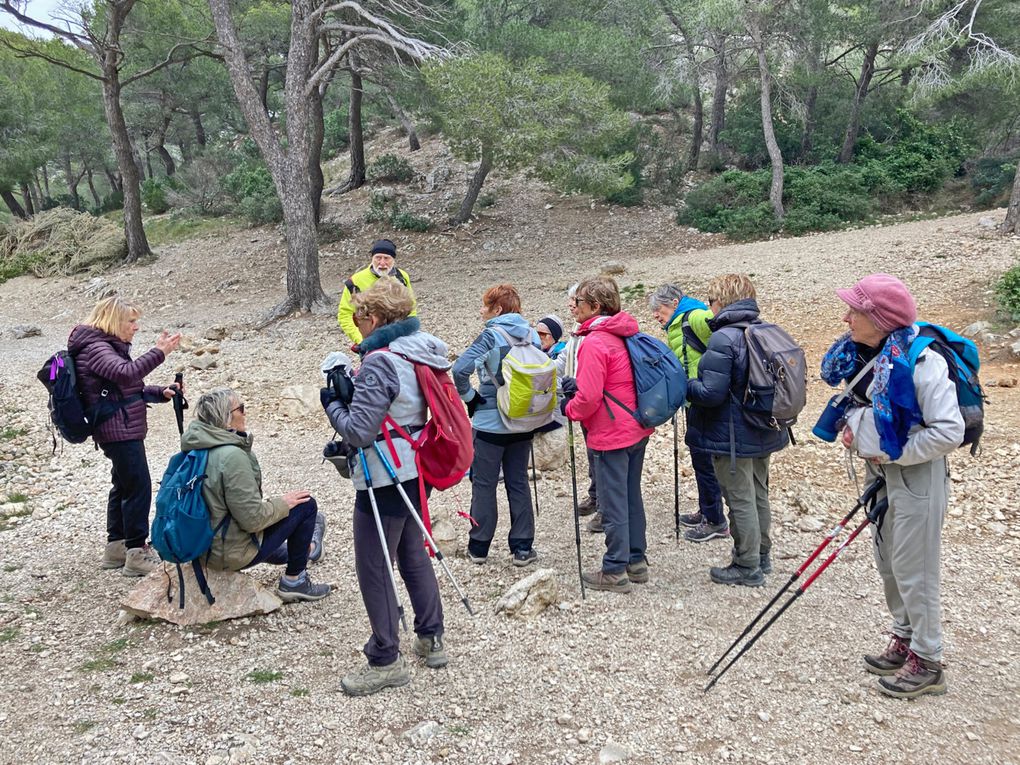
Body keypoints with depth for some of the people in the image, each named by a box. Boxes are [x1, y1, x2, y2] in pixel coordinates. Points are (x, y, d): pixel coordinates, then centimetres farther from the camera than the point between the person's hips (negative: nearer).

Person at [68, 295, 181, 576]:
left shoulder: (107, 346, 16)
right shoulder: (95, 348, -15)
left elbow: (131, 389, 19)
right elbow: (126, 373, -34)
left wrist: (161, 392, 4)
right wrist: (159, 352, -33)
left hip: (124, 431, 11)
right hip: (119, 433, -11)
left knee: (123, 487, 17)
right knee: (139, 488, -7)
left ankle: (116, 548, 27)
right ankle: (137, 554, -1)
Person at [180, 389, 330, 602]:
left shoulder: (196, 448, 1)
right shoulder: (232, 456, -26)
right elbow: (252, 519, -25)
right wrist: (283, 503, -8)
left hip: (203, 546, 9)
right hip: (232, 553, -9)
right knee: (306, 505, 0)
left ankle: (302, 549, 61)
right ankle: (294, 582, 12)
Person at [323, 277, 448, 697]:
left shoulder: (379, 362, -20)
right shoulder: (422, 352, 7)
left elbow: (359, 431, -21)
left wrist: (332, 402, -4)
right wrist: (353, 393, 11)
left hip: (384, 477, -9)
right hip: (414, 470, 9)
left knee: (373, 567, 2)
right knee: (414, 555, 20)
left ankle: (385, 661, 11)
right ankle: (431, 639, 31)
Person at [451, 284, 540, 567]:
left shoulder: (490, 336, -14)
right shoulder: (532, 335, 3)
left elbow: (460, 370, -25)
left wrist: (469, 397, -10)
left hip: (490, 424, -5)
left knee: (484, 485, 8)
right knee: (518, 483, 13)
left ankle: (479, 547, 16)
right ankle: (523, 548, 15)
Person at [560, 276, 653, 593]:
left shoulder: (594, 343, -20)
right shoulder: (626, 334, 7)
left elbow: (588, 397, -24)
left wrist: (569, 408, -3)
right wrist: (577, 385, 11)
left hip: (611, 435, -9)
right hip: (638, 429, 9)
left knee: (613, 504, 1)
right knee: (631, 497, 18)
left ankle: (615, 571, 11)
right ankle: (636, 561, 28)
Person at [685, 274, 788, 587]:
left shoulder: (723, 338, -22)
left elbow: (711, 393, -25)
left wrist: (683, 386, -8)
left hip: (732, 436, -8)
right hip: (763, 433, 9)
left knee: (740, 500, 3)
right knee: (758, 494, 20)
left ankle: (747, 567, 13)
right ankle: (762, 555, 35)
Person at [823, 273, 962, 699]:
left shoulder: (920, 361, -25)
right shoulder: (863, 354, 0)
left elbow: (949, 432, -25)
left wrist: (893, 454, -19)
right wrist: (853, 426, -1)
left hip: (917, 476, -8)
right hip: (884, 473, 8)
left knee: (913, 569, 2)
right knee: (888, 562, 18)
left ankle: (927, 662, 18)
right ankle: (905, 640, 36)